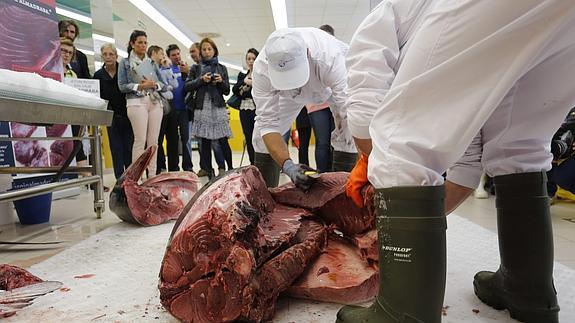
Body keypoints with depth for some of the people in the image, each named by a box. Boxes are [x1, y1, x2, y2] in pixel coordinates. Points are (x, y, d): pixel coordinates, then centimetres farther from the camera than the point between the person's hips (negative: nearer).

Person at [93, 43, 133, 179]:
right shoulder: (98, 75, 4)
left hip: (127, 113, -2)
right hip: (112, 116, 2)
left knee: (129, 145, 1)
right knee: (116, 149, 4)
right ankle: (120, 178, 10)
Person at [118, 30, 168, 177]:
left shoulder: (152, 63, 19)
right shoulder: (125, 62, 11)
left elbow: (165, 85, 15)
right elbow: (122, 86, 2)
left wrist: (155, 85, -5)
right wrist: (140, 86, -11)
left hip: (155, 103, 4)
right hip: (137, 102, -4)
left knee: (153, 140, 0)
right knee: (140, 140, -12)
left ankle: (152, 175, 5)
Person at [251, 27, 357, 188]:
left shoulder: (331, 57, -45)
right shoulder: (262, 68, -37)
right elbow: (268, 123, -35)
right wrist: (288, 165, -49)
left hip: (335, 83, -1)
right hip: (288, 93, 2)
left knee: (347, 136, -21)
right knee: (262, 139, -4)